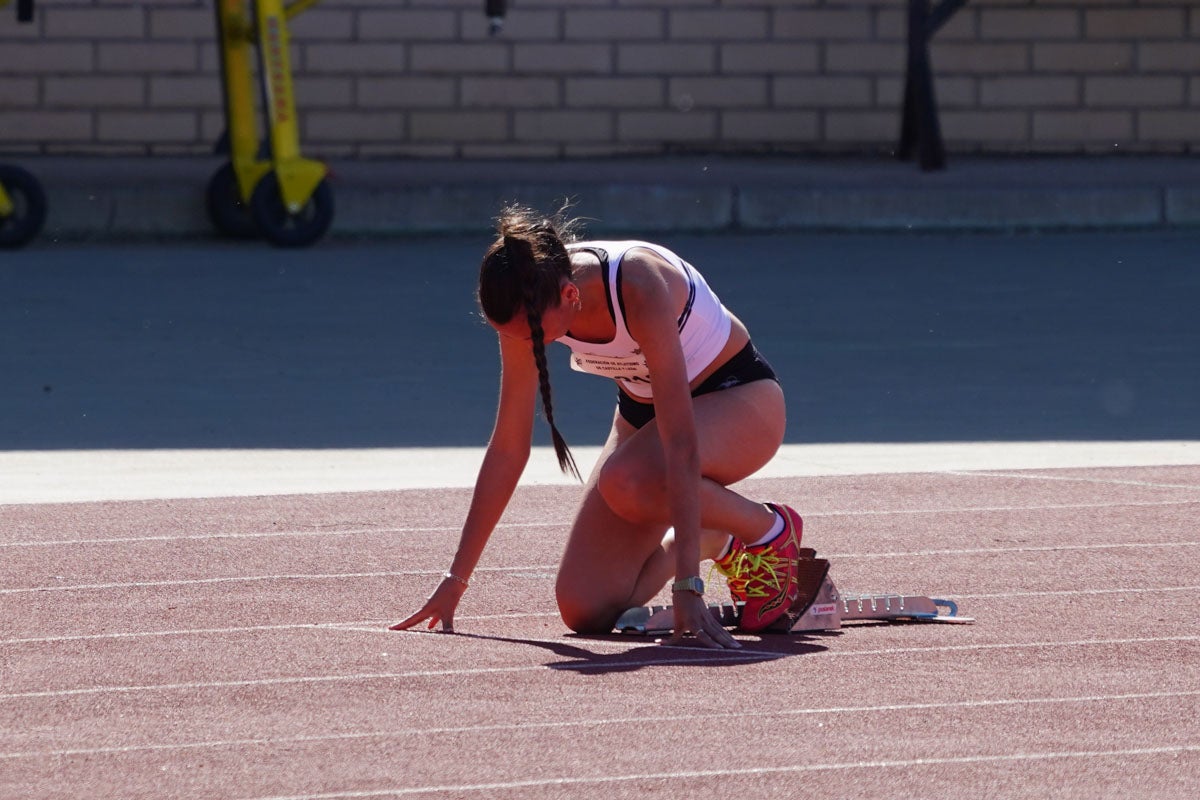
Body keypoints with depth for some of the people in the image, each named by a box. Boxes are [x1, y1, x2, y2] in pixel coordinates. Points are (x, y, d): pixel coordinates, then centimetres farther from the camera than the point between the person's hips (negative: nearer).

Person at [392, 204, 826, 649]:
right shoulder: (529, 306, -18)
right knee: (585, 611, -9)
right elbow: (507, 448, -9)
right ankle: (718, 542, 19)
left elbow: (681, 445, -39)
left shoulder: (639, 287, -36)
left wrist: (688, 588, -42)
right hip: (645, 411, 6)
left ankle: (771, 531, -10)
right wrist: (456, 579, -9)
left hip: (740, 396, -6)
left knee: (624, 482, -37)